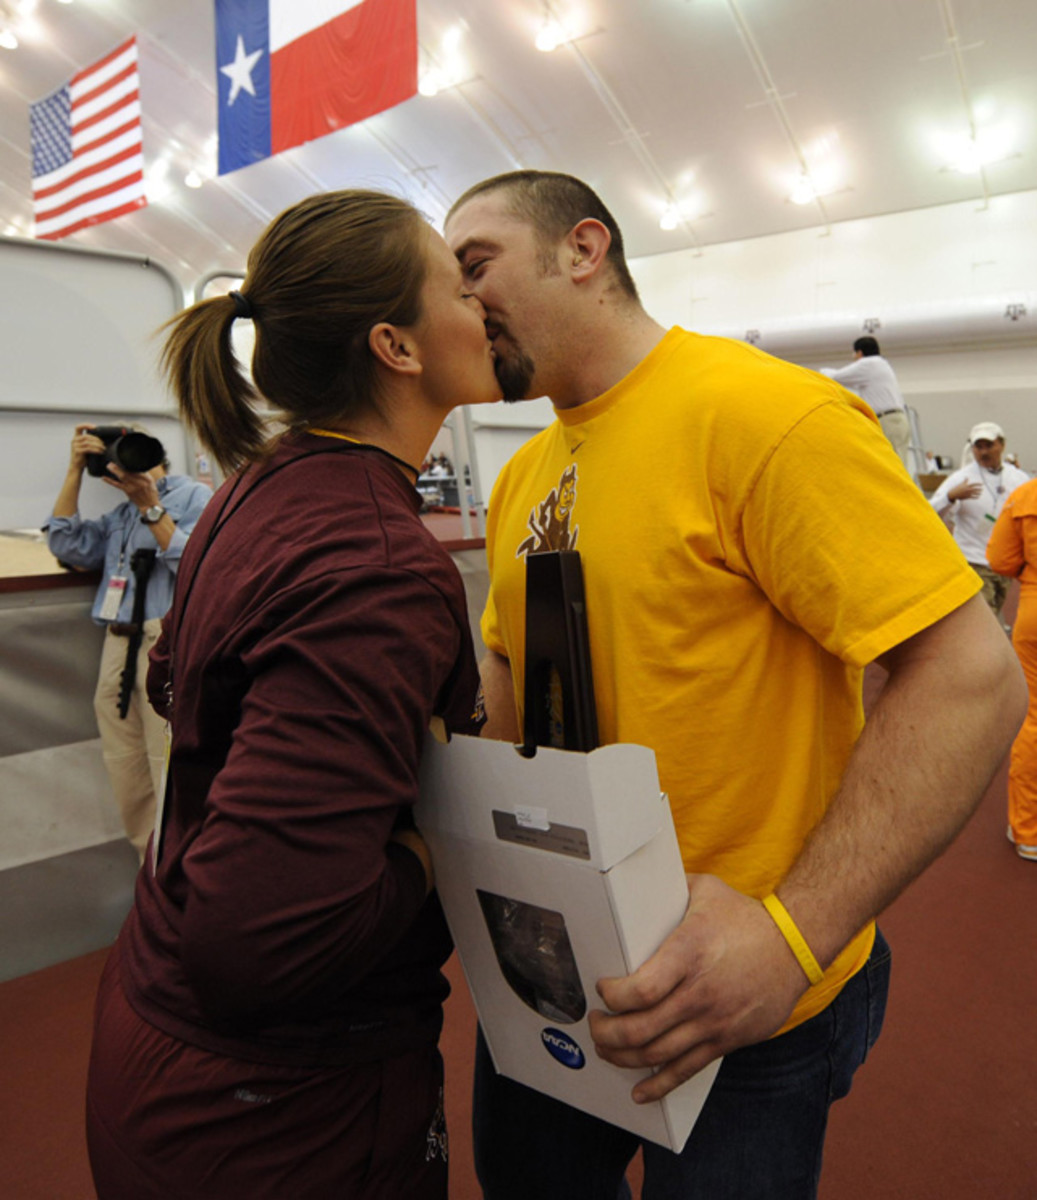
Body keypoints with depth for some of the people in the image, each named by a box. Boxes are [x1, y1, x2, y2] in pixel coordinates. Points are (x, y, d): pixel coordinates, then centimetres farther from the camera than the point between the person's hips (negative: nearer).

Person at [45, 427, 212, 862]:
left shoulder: (196, 496, 1)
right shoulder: (121, 512, 22)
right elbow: (69, 546, 10)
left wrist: (151, 507, -12)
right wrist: (75, 471, 10)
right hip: (119, 647, 7)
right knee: (126, 773, 11)